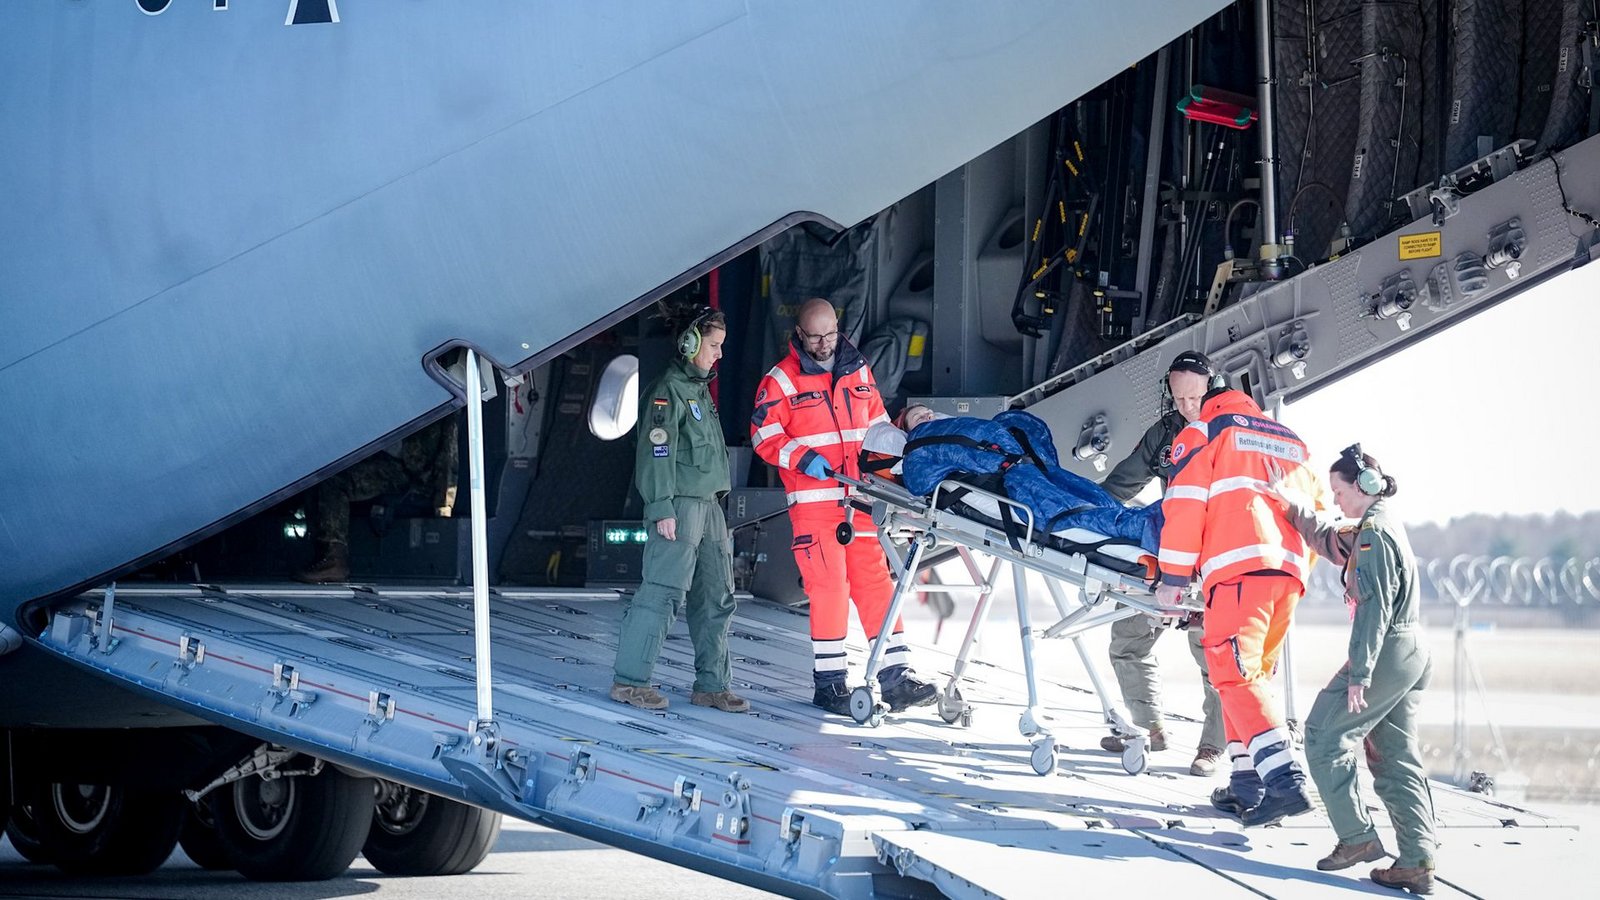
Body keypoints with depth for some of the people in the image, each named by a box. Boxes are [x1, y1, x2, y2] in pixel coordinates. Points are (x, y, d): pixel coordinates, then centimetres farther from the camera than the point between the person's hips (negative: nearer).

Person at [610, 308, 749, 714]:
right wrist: (662, 508, -20)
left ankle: (711, 685, 13)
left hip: (708, 504, 10)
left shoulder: (700, 389, 20)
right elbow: (657, 451, -16)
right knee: (663, 592, -11)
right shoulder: (668, 390, -10)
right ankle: (629, 680, -8)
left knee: (716, 597, 9)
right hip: (679, 506, -10)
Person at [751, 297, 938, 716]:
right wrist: (802, 457, -18)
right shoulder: (781, 380, -1)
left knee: (875, 581, 2)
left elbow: (877, 423, 22)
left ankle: (895, 675, 3)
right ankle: (829, 682, 2)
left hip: (860, 499, 5)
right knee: (828, 586, -6)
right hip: (814, 501, -5)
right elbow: (765, 436, -3)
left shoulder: (858, 371, 14)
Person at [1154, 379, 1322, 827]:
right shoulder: (1292, 443, 30)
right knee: (1251, 674, 16)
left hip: (1239, 568, -6)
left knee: (1236, 675, -12)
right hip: (1289, 571, 6)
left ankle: (1286, 781, -27)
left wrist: (1173, 576, 3)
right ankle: (1247, 784, 9)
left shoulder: (1203, 433, 13)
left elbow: (1185, 505, 1)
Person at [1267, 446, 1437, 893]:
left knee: (1324, 737, -1)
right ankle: (1417, 862, 1)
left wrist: (1359, 675, -22)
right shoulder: (1382, 525, 16)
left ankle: (1357, 837, -3)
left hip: (1386, 652, -10)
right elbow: (1329, 540, 33)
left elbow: (1373, 608, -20)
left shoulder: (1374, 533, -14)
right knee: (1396, 759, 8)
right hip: (1412, 654, 10)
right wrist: (1292, 505, 26)